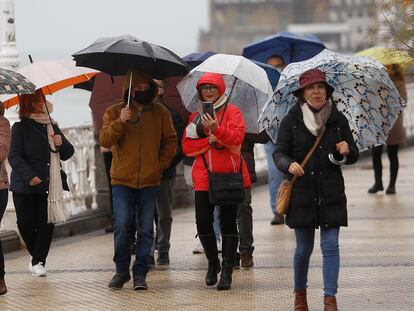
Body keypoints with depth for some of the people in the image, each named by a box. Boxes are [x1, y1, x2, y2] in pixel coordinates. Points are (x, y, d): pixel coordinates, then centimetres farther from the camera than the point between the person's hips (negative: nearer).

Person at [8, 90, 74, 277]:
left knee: (46, 225, -3)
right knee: (26, 223, -3)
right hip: (25, 187, -4)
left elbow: (67, 154, 19)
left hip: (49, 185, 4)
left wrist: (61, 144, -4)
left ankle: (38, 261, 6)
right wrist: (29, 175, -22)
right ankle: (38, 257, 20)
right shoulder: (21, 128, -3)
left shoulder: (53, 127, 14)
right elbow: (14, 156, -10)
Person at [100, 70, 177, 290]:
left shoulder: (160, 113, 9)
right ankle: (121, 270, 8)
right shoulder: (115, 112, 6)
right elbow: (104, 140, -5)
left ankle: (140, 274, 7)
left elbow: (170, 141, 14)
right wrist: (120, 121, -18)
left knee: (146, 229, 1)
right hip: (122, 180, -1)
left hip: (150, 181, 1)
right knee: (121, 226, -8)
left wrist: (162, 163, 1)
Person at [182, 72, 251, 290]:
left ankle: (227, 270, 1)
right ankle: (212, 262, 20)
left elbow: (236, 137, -15)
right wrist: (210, 141, -10)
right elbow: (187, 147, 5)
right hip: (203, 177, 3)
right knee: (203, 222, -2)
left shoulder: (231, 112, 2)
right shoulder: (196, 117, 14)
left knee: (228, 222, -2)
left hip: (228, 175, -3)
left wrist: (216, 129, -31)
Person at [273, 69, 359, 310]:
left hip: (331, 194, 1)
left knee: (330, 245, -6)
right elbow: (279, 153, -3)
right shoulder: (292, 121, -2)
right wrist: (289, 165, -24)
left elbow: (354, 156, 10)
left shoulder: (338, 120, 4)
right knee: (304, 248, 7)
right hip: (302, 193, -1)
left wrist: (348, 150, -13)